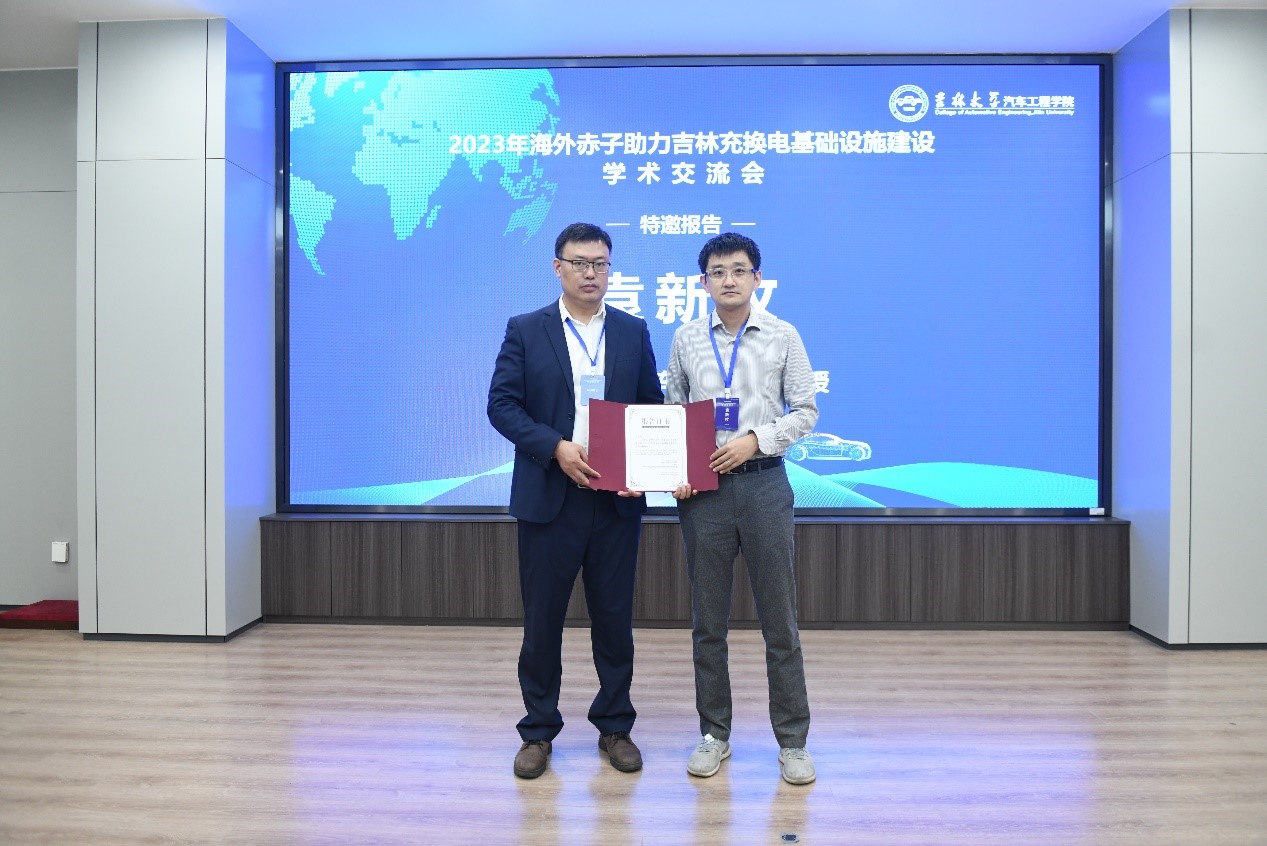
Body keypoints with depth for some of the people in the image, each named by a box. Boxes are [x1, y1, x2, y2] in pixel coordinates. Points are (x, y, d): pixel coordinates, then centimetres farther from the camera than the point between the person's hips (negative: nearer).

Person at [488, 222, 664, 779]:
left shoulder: (633, 332, 8)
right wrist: (555, 446, -18)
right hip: (548, 497, -1)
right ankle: (538, 731, 22)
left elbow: (652, 408, 8)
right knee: (542, 618, 6)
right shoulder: (525, 331, 3)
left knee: (614, 617, 9)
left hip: (617, 498, 2)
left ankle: (615, 727, 25)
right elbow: (501, 404, -4)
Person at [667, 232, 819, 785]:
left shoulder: (783, 336, 1)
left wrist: (755, 439, -13)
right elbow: (672, 412, 10)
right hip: (702, 489, 2)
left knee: (779, 620, 5)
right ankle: (714, 734, 25)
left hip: (763, 484, -2)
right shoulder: (686, 339, 6)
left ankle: (792, 740, 19)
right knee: (707, 621, 10)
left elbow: (806, 411, 1)